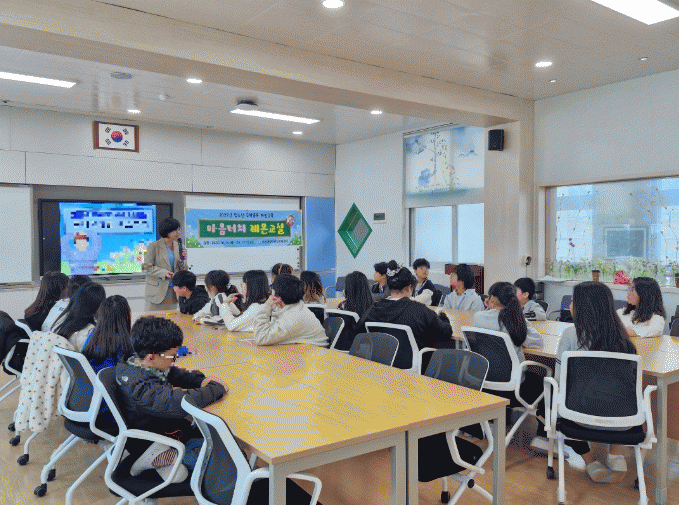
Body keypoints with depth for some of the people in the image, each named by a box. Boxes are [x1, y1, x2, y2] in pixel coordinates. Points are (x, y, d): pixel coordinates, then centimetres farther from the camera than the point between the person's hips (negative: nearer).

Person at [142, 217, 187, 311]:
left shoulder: (177, 245, 9)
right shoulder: (154, 246, -7)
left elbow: (182, 270, 14)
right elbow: (147, 267, -8)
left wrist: (182, 261, -7)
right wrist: (163, 273, -19)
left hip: (172, 291, 5)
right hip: (158, 291, -5)